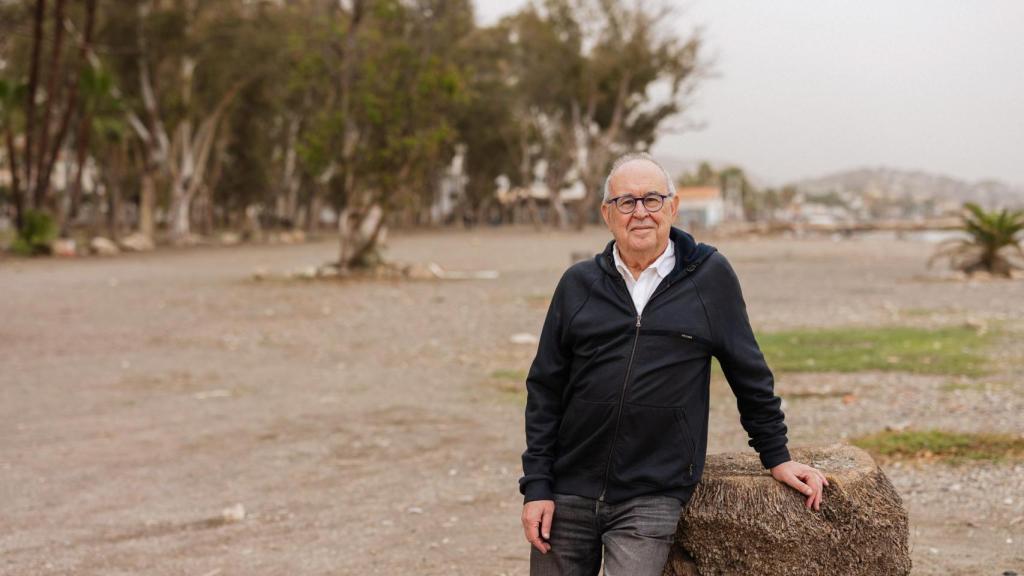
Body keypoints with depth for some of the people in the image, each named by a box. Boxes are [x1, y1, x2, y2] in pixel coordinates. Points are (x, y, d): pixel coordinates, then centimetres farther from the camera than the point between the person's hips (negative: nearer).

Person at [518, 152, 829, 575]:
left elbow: (749, 374, 8)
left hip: (652, 499, -2)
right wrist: (536, 486, 1)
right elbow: (544, 390, 7)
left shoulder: (710, 276, 1)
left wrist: (777, 457, 11)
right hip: (569, 492, 3)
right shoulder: (578, 284, 6)